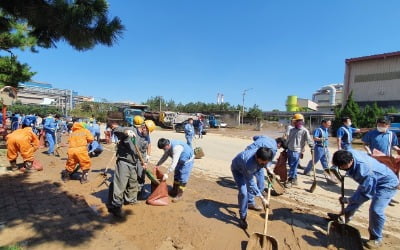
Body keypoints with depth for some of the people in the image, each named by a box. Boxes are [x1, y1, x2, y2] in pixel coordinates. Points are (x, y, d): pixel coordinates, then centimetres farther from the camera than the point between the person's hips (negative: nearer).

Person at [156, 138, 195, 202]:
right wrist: (157, 165, 0)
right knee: (176, 175, 17)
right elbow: (164, 156, 5)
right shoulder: (168, 146, -12)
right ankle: (174, 191, 33)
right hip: (180, 160, 9)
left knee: (182, 178, -5)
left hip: (187, 160, -9)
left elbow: (174, 163, -42)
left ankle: (179, 195, 7)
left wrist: (166, 174, -42)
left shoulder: (176, 147, -39)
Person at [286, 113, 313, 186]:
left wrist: (312, 148, -19)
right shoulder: (292, 130, 13)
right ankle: (294, 179, 27)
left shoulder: (304, 131, -7)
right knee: (291, 166, 14)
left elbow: (309, 140, -11)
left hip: (297, 152, -7)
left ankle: (291, 179, 7)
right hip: (289, 150, 7)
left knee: (293, 166, -4)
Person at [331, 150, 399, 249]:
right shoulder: (348, 153, -23)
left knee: (375, 210, -20)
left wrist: (348, 200, -24)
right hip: (368, 181, 9)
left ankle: (376, 239, 3)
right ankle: (344, 218, 41)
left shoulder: (364, 169, -44)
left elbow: (366, 193, -33)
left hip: (387, 183, -8)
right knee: (356, 198, 18)